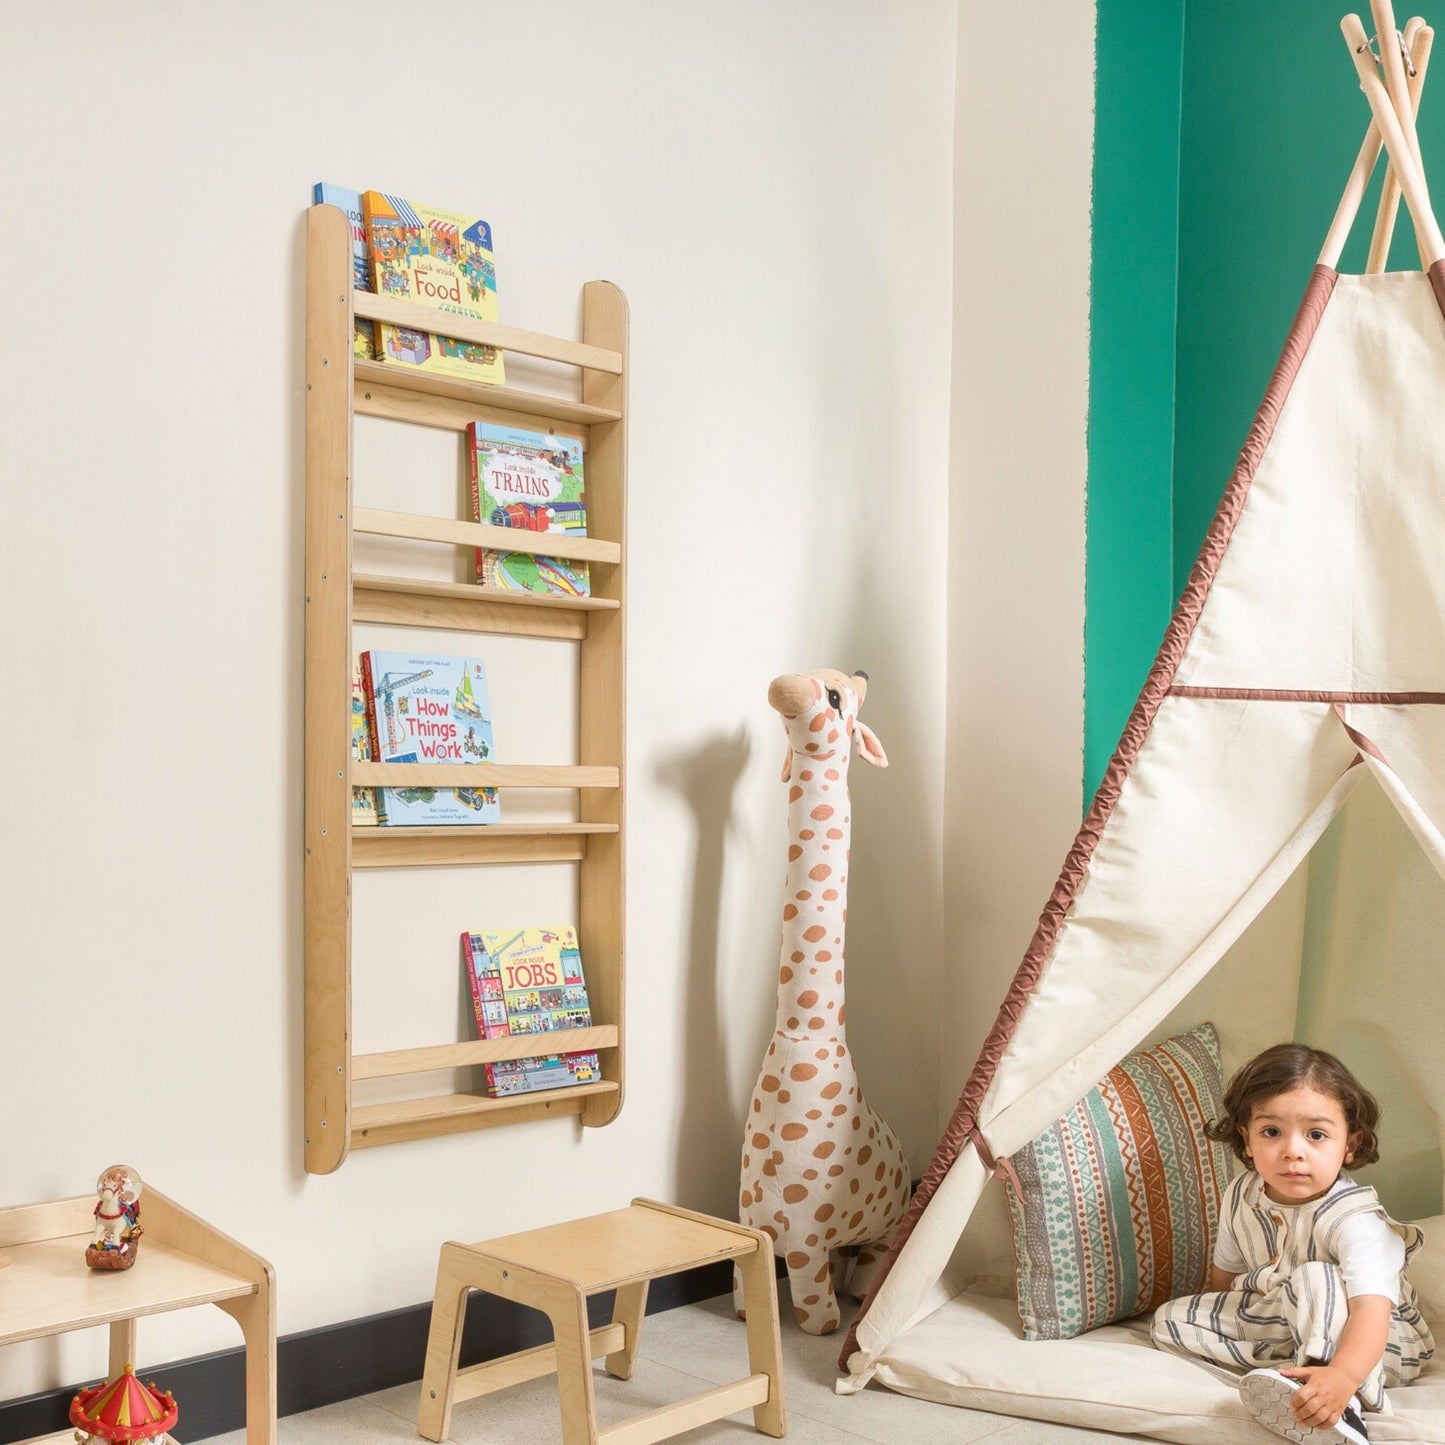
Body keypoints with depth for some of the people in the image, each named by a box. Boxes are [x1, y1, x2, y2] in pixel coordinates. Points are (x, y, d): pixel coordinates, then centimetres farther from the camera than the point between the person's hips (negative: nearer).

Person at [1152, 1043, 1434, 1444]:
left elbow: (1371, 1306, -45)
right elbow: (1226, 1272, 10)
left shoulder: (1354, 1220, -29)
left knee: (1316, 1280, -35)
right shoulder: (1241, 1197, -9)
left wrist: (1343, 1375, -62)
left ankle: (1343, 1406, -39)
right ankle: (1290, 1371, -24)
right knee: (1168, 1320, -9)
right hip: (1282, 1321, 7)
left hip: (1374, 1343, -7)